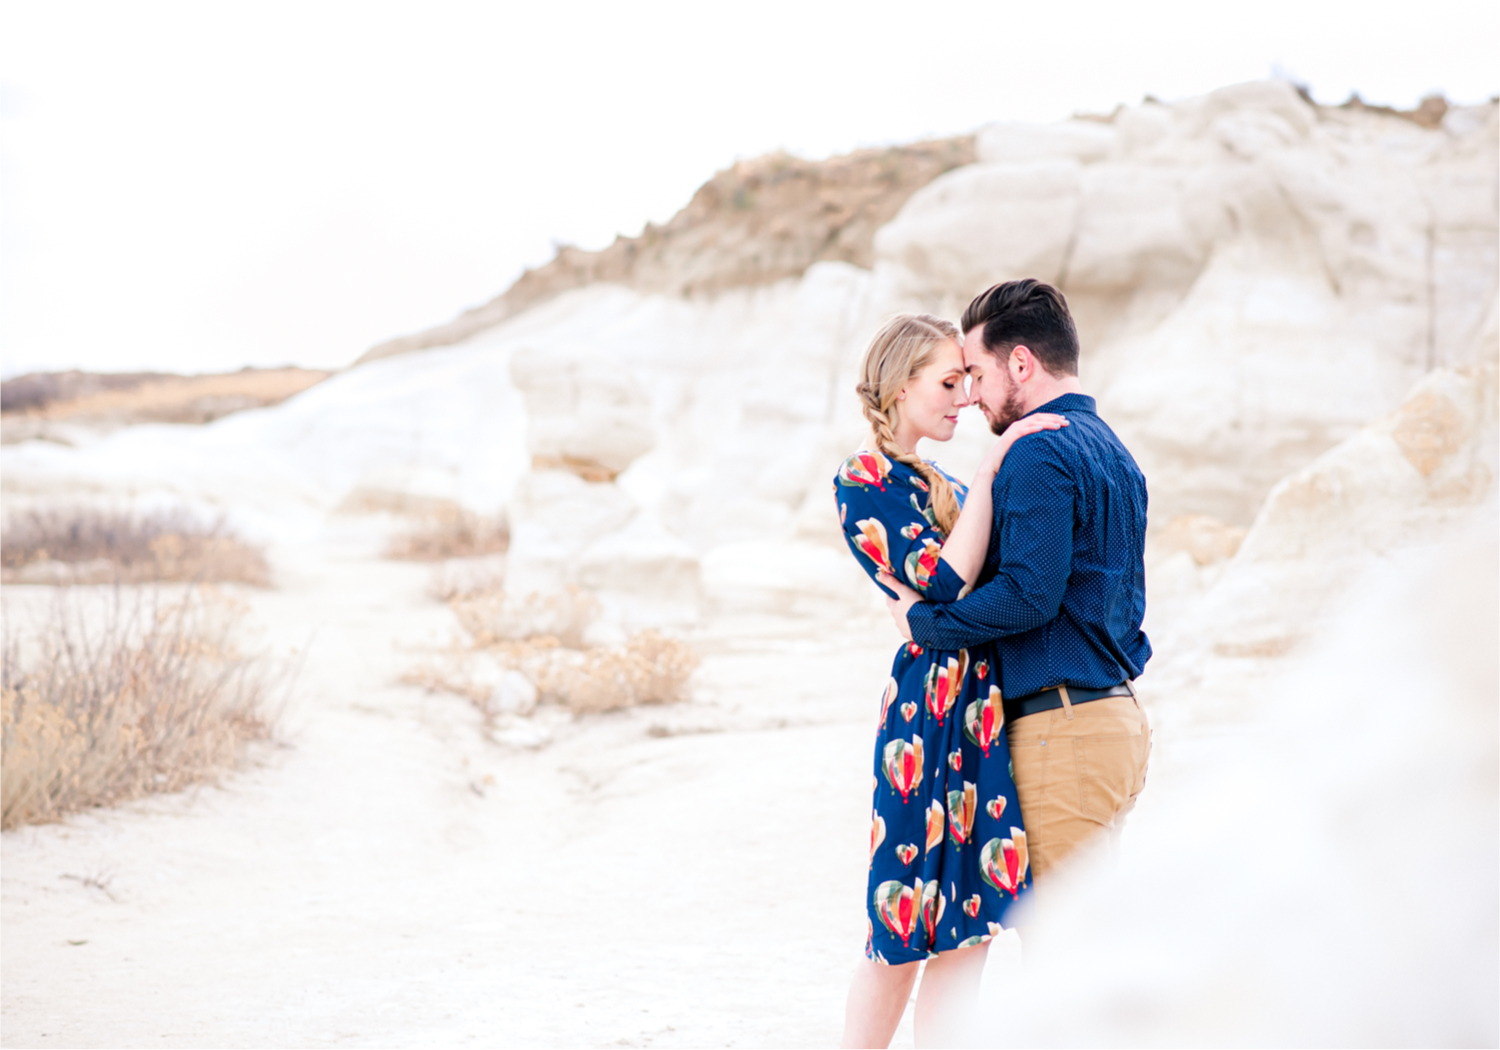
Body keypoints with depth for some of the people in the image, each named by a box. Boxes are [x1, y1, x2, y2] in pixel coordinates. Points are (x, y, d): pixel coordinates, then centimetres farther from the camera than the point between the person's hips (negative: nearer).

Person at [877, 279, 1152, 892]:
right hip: (1120, 713, 10)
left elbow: (1028, 595, -23)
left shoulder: (1039, 454, -14)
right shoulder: (1112, 450, 17)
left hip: (1062, 726, -10)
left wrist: (923, 621, -10)